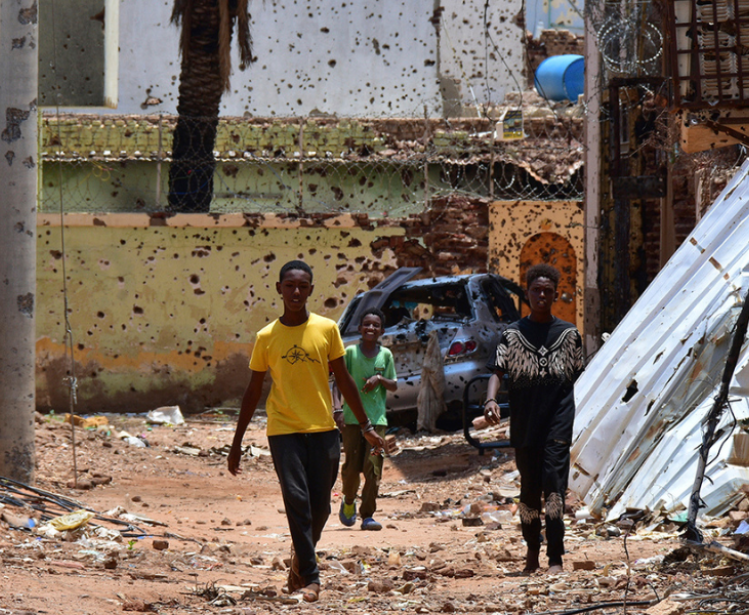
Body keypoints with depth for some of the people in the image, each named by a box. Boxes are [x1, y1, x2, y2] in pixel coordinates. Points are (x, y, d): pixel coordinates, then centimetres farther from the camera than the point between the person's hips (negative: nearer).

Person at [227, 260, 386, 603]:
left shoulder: (327, 329, 2)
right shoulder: (267, 337, 1)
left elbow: (343, 380, 9)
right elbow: (253, 391, 8)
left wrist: (366, 426, 8)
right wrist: (237, 442, 9)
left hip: (323, 430, 1)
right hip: (284, 431, -1)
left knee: (320, 506, 3)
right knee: (296, 500, -13)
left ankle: (301, 557, 31)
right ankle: (309, 578, -10)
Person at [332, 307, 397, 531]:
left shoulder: (385, 355, 6)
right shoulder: (351, 352, 1)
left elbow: (394, 386, 11)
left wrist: (380, 379, -10)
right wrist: (337, 409, -13)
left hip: (377, 419, 1)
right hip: (352, 418, -1)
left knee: (373, 467, -7)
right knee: (352, 466, -2)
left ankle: (368, 515, -3)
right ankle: (349, 501, 28)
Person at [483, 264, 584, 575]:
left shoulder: (569, 334, 8)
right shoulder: (512, 334, 6)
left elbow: (575, 376, 14)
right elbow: (497, 371, -4)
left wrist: (566, 413, 10)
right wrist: (491, 399, -23)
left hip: (558, 421, -1)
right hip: (524, 424, 1)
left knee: (554, 485, -13)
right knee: (529, 489, 8)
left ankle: (556, 558, -17)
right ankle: (532, 551, 25)